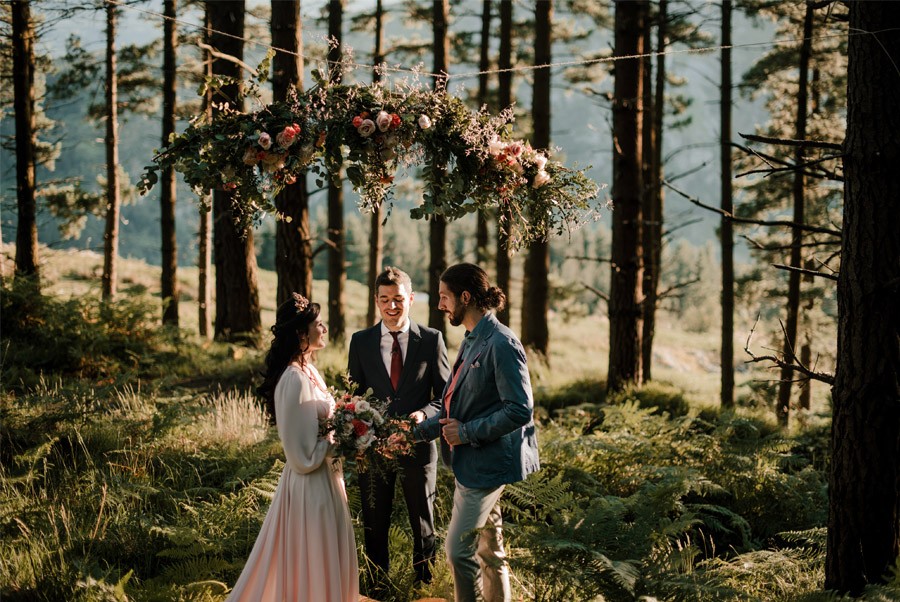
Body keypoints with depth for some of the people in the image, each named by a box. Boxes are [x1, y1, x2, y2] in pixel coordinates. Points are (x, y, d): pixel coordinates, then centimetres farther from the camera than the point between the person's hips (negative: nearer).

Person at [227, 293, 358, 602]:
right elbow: (305, 455, -22)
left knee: (328, 562, 19)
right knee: (314, 566, 3)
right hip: (312, 486, -9)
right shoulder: (295, 380, -22)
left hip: (325, 480, 9)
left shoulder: (308, 371, 6)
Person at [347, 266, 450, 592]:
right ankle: (378, 588, 25)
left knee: (423, 524, 13)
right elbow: (354, 394, 6)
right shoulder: (360, 341, 2)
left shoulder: (431, 340, -3)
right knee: (374, 526, 12)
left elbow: (446, 394, -2)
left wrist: (425, 414, -21)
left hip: (418, 446, -1)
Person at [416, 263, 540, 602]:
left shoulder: (501, 344, -19)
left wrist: (468, 432, -19)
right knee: (488, 550, 16)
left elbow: (520, 410, -24)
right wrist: (417, 433, 10)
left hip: (487, 464, -10)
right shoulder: (472, 341, 11)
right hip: (472, 461, 10)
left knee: (459, 550, -9)